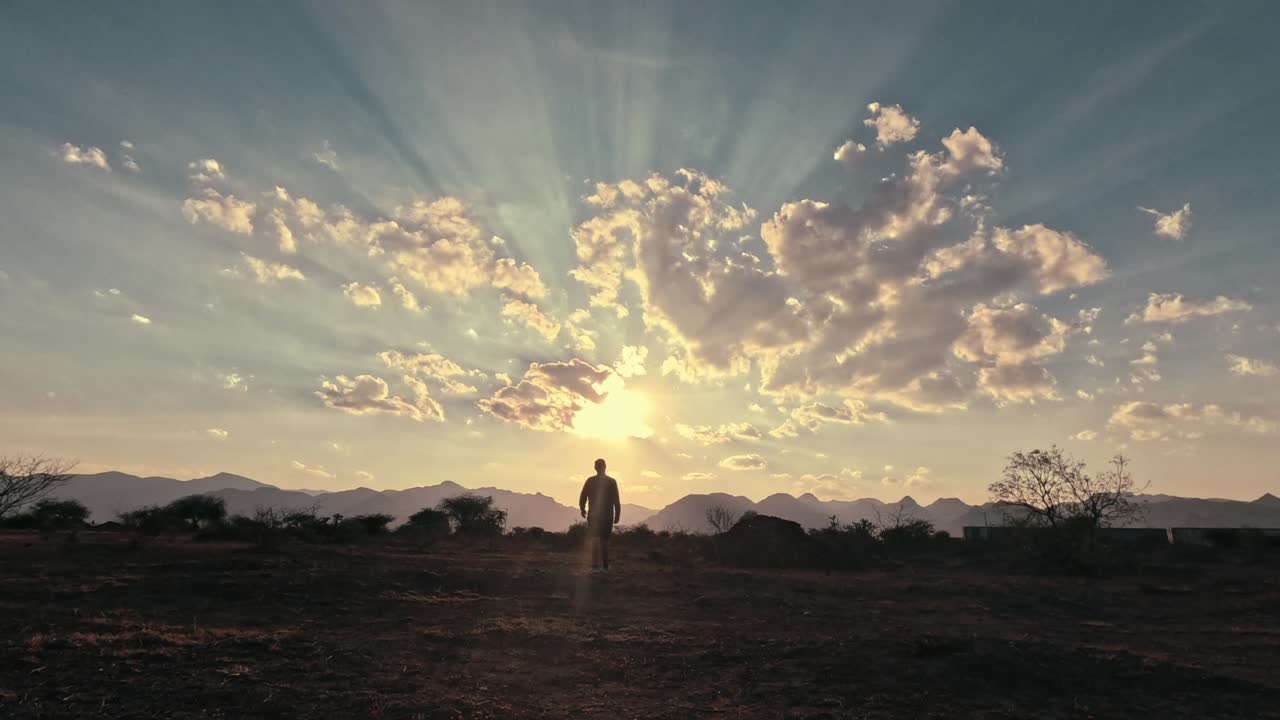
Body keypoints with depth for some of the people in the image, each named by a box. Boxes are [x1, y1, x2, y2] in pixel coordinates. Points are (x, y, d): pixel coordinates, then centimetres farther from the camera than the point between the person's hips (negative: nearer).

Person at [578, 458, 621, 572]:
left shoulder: (590, 481, -3)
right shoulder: (612, 482, -2)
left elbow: (582, 498, -3)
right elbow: (616, 501, -5)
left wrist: (582, 510, 12)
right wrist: (617, 515, 2)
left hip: (594, 515, -1)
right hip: (607, 516, 1)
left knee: (594, 539, 0)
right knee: (604, 540, 12)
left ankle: (595, 565, -13)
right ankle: (604, 565, 15)